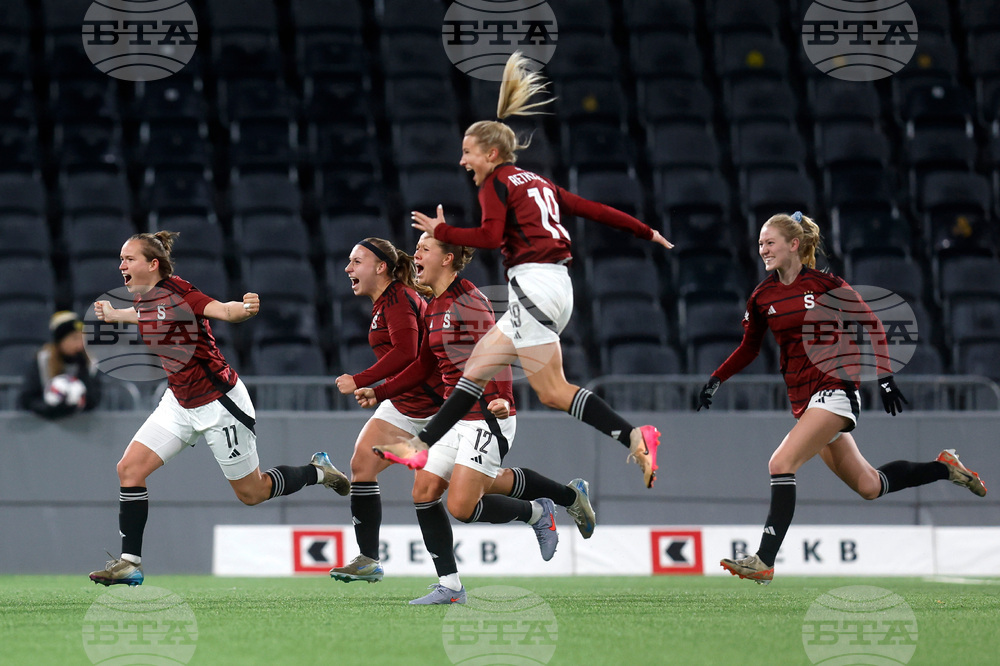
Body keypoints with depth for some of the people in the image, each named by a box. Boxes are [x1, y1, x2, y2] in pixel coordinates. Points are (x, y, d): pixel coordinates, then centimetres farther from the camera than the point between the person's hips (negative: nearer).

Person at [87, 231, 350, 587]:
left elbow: (224, 311, -38)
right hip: (180, 402, 7)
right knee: (130, 468, -7)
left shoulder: (177, 293, -22)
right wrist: (112, 314, 41)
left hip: (218, 403, -7)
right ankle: (129, 562, -2)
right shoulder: (143, 299, 1)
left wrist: (246, 308, -59)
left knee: (252, 493, 5)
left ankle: (318, 471, 31)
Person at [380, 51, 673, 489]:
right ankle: (424, 446, 16)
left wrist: (441, 232, -5)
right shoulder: (538, 183, 21)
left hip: (533, 284, -10)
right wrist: (646, 232, 28)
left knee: (553, 392, -11)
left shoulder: (496, 182, -1)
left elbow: (491, 236, -17)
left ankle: (633, 438, -22)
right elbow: (595, 210, 21)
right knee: (478, 364, 13)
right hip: (556, 287, 10)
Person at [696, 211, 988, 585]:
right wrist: (716, 380, 7)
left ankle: (764, 561, -23)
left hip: (834, 390, -6)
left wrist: (884, 377, -5)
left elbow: (871, 322, 0)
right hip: (802, 399, 6)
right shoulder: (762, 297, 7)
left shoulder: (824, 284, -7)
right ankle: (944, 468, 34)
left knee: (781, 464, -22)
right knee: (868, 487, 11)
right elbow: (749, 348, 20)